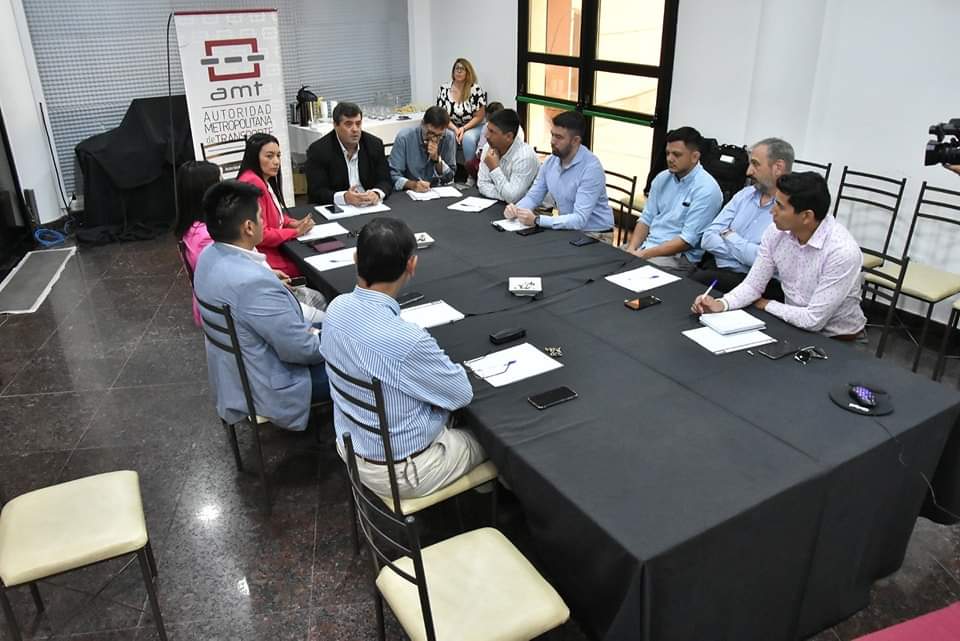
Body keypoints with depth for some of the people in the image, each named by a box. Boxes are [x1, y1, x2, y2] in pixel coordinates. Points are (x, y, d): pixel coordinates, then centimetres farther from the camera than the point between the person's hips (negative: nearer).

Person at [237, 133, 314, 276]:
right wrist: (296, 232, -13)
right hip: (264, 260, -9)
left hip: (274, 249, 9)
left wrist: (294, 223, 0)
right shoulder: (252, 183, -21)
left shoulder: (265, 181, 9)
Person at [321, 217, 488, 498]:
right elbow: (462, 393, -19)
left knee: (451, 418, 29)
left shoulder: (337, 307, -13)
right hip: (400, 469, -6)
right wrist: (438, 364, 0)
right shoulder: (406, 341, -37)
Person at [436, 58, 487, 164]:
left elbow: (479, 116, -6)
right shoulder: (444, 89, 0)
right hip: (451, 127, 2)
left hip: (472, 127, -2)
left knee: (468, 138, -34)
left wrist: (463, 129, -18)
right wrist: (455, 129, -15)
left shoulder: (476, 89, -8)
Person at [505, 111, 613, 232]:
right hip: (569, 229, 6)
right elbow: (533, 197, 8)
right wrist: (516, 209, -14)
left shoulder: (591, 168, -21)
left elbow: (579, 219, -28)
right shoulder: (550, 162, 0)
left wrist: (536, 220, -33)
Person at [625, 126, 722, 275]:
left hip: (679, 256, -7)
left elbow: (687, 240, -17)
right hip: (646, 244, 7)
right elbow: (646, 219, 11)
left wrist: (645, 254, -21)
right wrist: (631, 249, -7)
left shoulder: (706, 189, -13)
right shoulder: (662, 178, 9)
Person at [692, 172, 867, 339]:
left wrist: (766, 305, -11)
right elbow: (753, 285, -1)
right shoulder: (776, 232, -8)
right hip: (794, 326, 5)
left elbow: (813, 320, -25)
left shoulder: (842, 251, -27)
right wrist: (721, 304, -19)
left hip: (836, 340, -5)